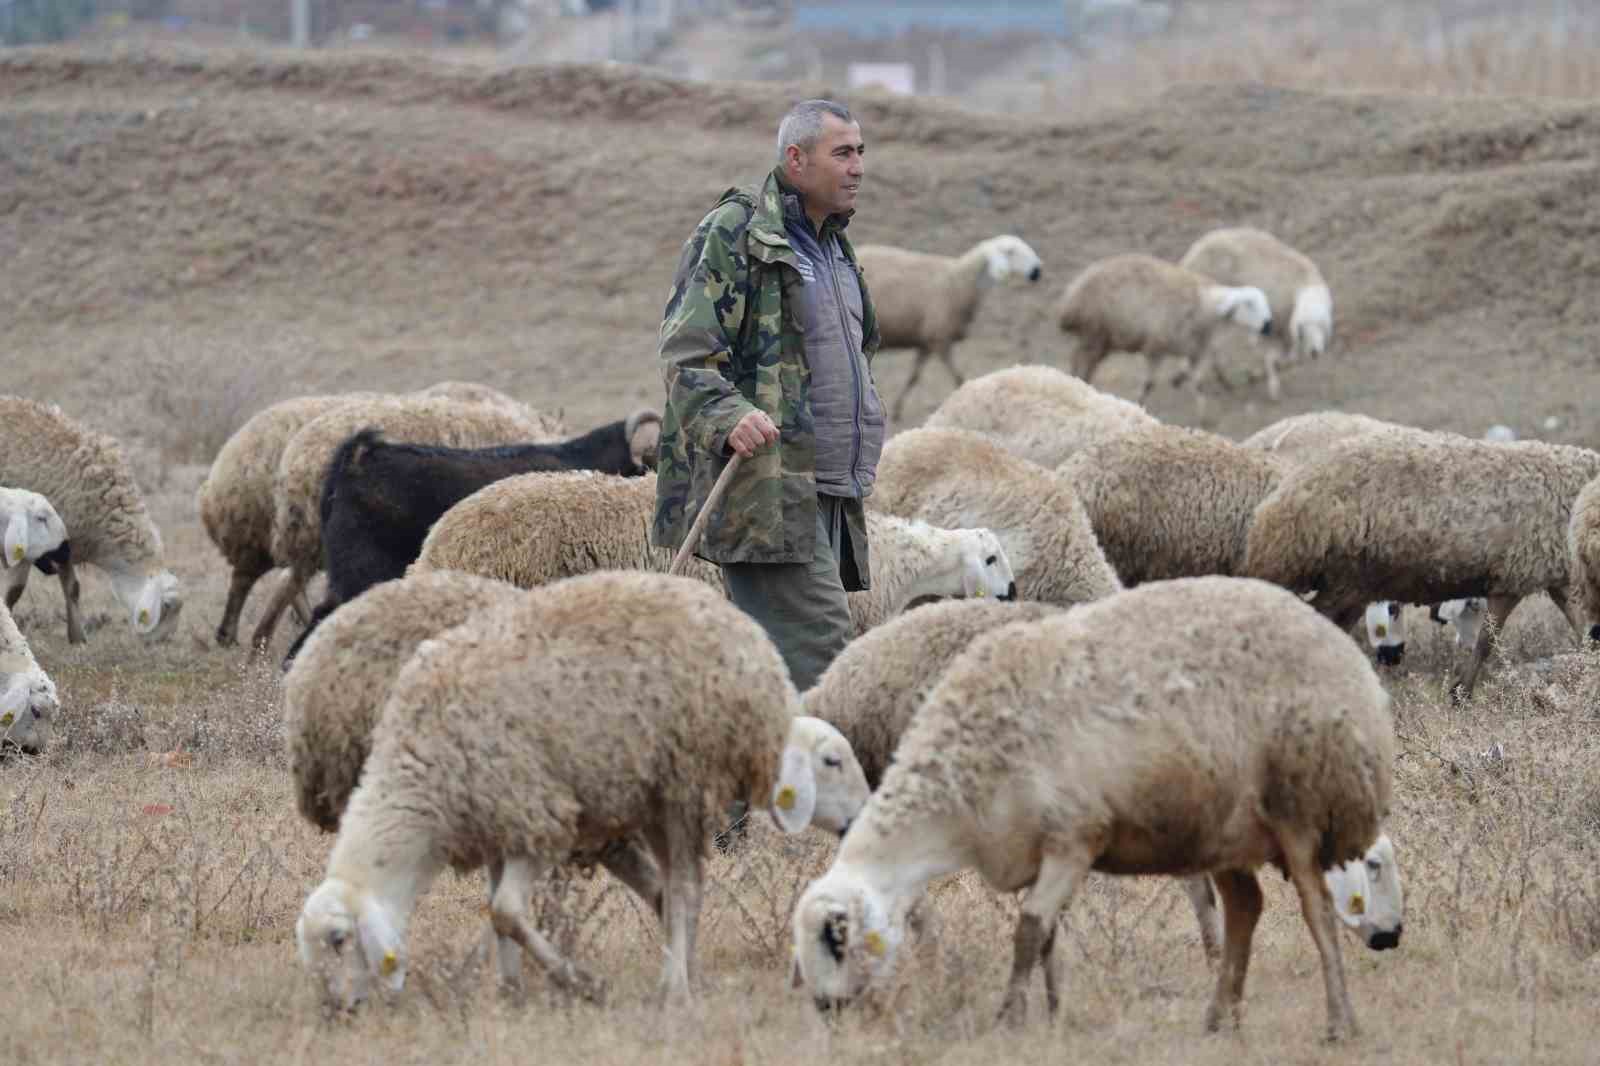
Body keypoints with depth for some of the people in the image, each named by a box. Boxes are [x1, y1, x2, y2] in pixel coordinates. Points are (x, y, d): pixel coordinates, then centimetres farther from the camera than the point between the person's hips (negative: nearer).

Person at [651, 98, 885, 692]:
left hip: (824, 496, 9)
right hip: (762, 486, -9)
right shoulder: (733, 235, -6)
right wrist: (727, 418, -29)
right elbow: (684, 353, -13)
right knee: (819, 637, -18)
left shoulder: (832, 248, 23)